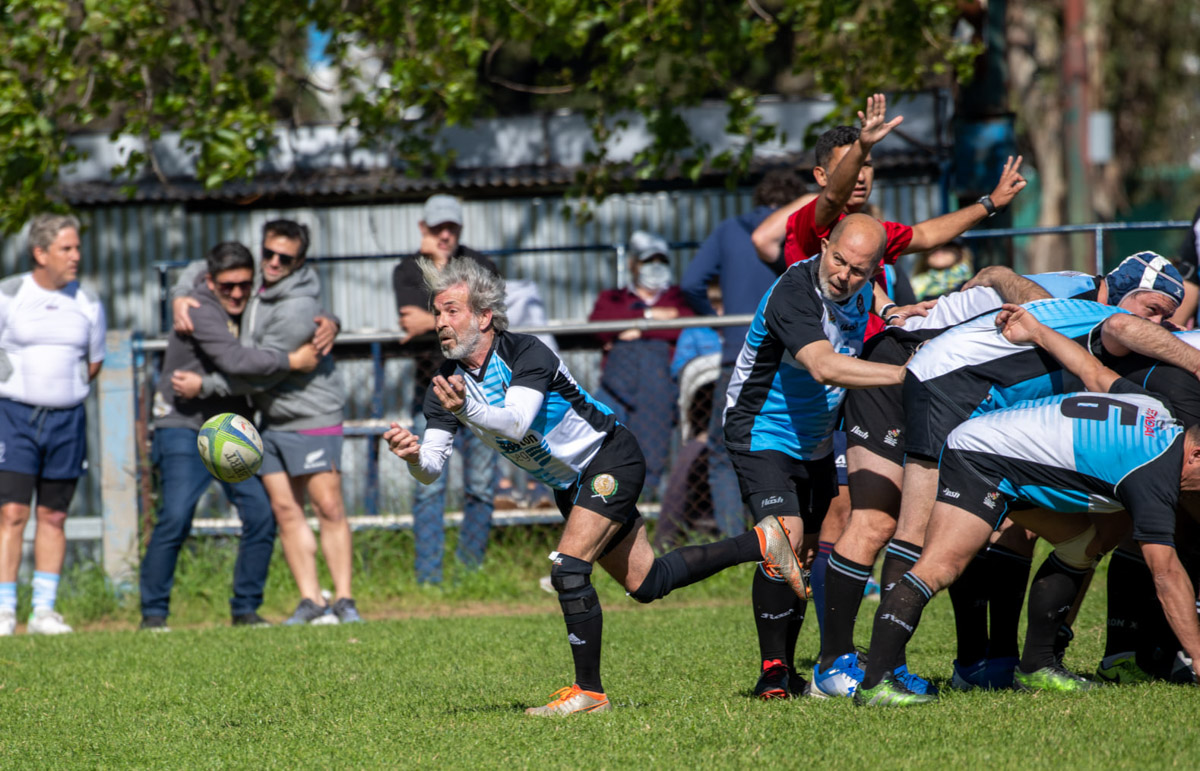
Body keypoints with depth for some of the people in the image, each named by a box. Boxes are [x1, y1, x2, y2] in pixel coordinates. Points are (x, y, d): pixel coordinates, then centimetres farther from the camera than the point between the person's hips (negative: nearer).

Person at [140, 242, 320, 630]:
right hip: (185, 428, -7)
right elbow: (233, 359, -29)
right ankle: (153, 613, -9)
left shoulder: (253, 307, 8)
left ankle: (246, 609, 7)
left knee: (261, 517, -4)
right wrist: (292, 361, -21)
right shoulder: (200, 310, -15)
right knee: (175, 519, -17)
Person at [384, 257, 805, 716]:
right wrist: (413, 455, -36)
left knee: (568, 569, -22)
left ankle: (589, 692, -12)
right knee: (646, 584, 15)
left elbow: (516, 422, -44)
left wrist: (468, 409, -61)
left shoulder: (526, 354, -27)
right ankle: (760, 543, 30)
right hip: (571, 484, 8)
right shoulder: (447, 383, -9)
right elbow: (432, 468, -14)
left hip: (610, 458, -8)